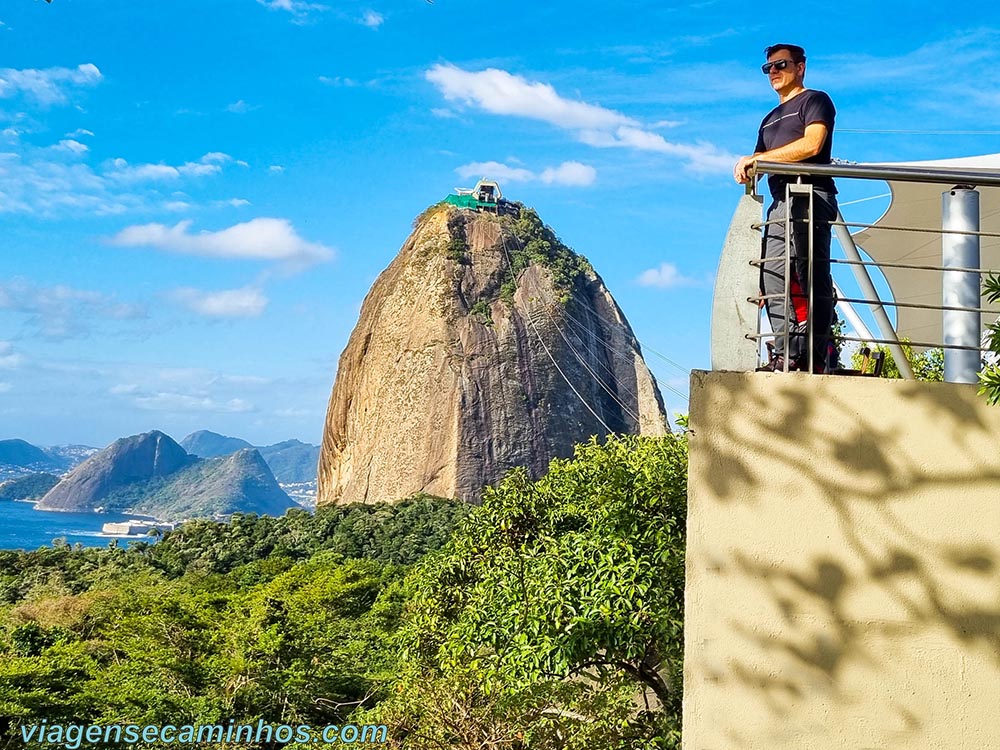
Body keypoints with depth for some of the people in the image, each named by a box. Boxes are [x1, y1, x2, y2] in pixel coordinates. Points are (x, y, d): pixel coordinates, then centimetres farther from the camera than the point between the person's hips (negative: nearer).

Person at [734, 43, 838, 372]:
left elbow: (812, 144, -10)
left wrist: (758, 158, -10)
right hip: (780, 203, 8)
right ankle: (786, 352, -7)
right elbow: (760, 162, 25)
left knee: (812, 276, -13)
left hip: (810, 198, -8)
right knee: (773, 276, -4)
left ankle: (817, 354, -15)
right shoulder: (770, 119, 31)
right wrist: (747, 168, -1)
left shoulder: (815, 100, 7)